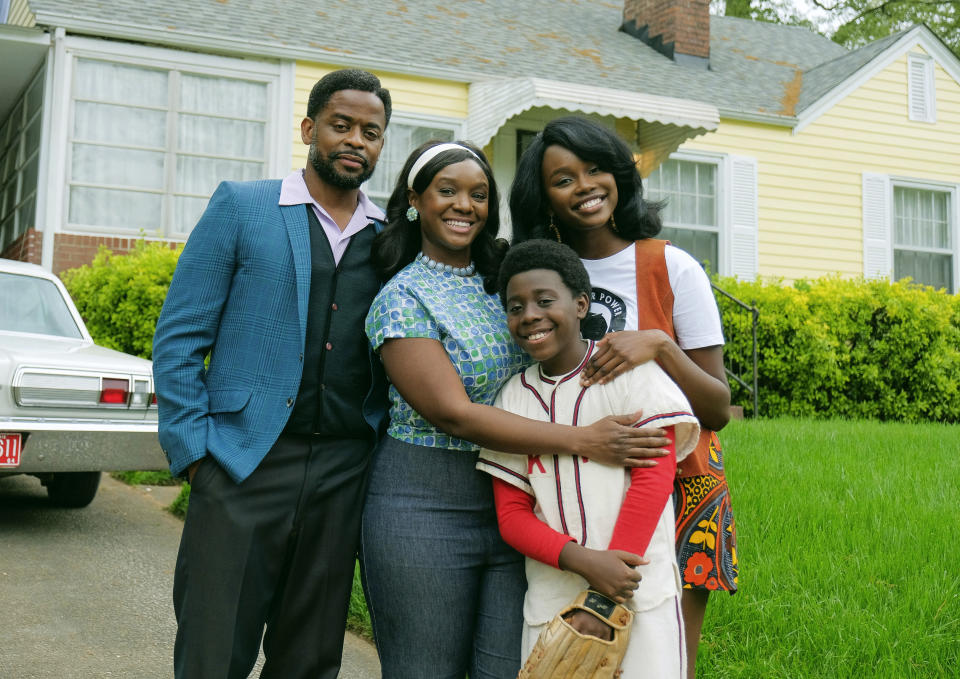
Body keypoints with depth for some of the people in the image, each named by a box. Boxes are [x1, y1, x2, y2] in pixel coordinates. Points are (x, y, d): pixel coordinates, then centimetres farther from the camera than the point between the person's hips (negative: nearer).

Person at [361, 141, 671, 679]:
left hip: (515, 502, 5)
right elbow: (454, 414, -17)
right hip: (426, 507, -4)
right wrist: (583, 441, -21)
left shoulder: (504, 277, 10)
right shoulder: (402, 298, -8)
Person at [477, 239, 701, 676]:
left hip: (641, 598, -3)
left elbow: (653, 477, -9)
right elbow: (511, 515, 4)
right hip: (551, 602, 3)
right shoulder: (512, 398, 6)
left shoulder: (631, 370, -4)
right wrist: (584, 561, -15)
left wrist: (605, 599, -13)